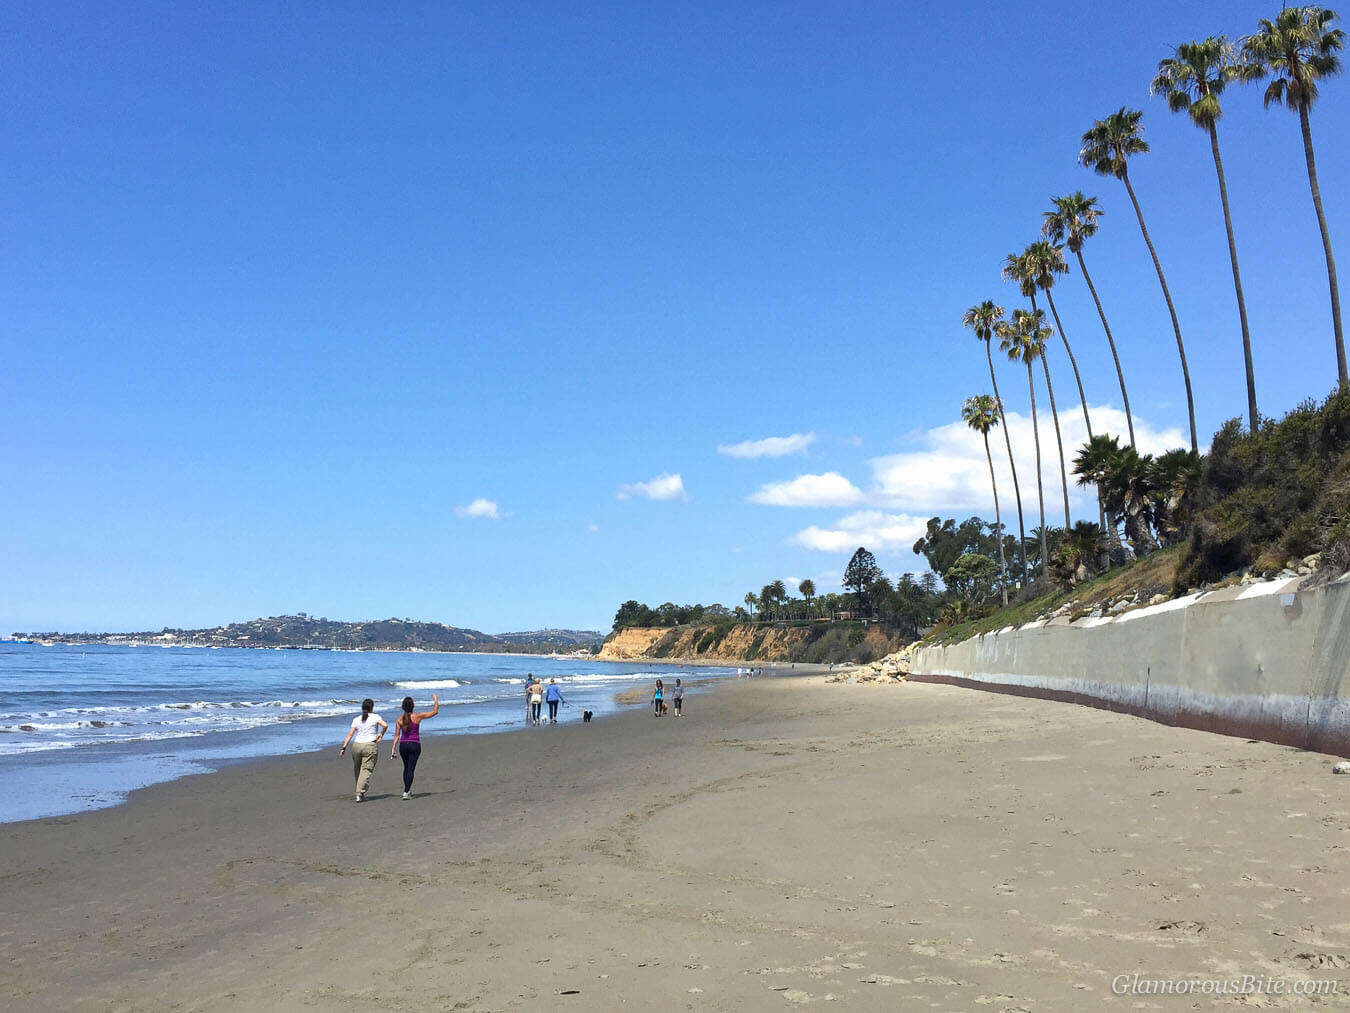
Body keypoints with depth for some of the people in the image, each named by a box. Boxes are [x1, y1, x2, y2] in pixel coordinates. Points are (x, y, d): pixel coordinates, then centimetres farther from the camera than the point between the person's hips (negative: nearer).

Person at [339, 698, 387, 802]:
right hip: (370, 747, -3)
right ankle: (360, 794, -14)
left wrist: (344, 747, 6)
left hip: (357, 746, 4)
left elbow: (350, 734, 4)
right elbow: (385, 725, -14)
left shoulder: (356, 720, 9)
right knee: (366, 770, -4)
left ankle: (360, 793, 27)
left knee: (357, 770, 18)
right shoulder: (375, 717, 0)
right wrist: (381, 735, 2)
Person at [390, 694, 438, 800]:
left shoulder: (399, 719, -1)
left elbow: (397, 735, -1)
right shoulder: (418, 716, -9)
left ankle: (407, 790, 27)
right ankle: (406, 792, -11)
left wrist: (393, 748, 3)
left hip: (403, 745, 3)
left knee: (406, 767, 21)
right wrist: (436, 700, 11)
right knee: (411, 769, -2)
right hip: (415, 745, -3)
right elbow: (435, 711, -2)